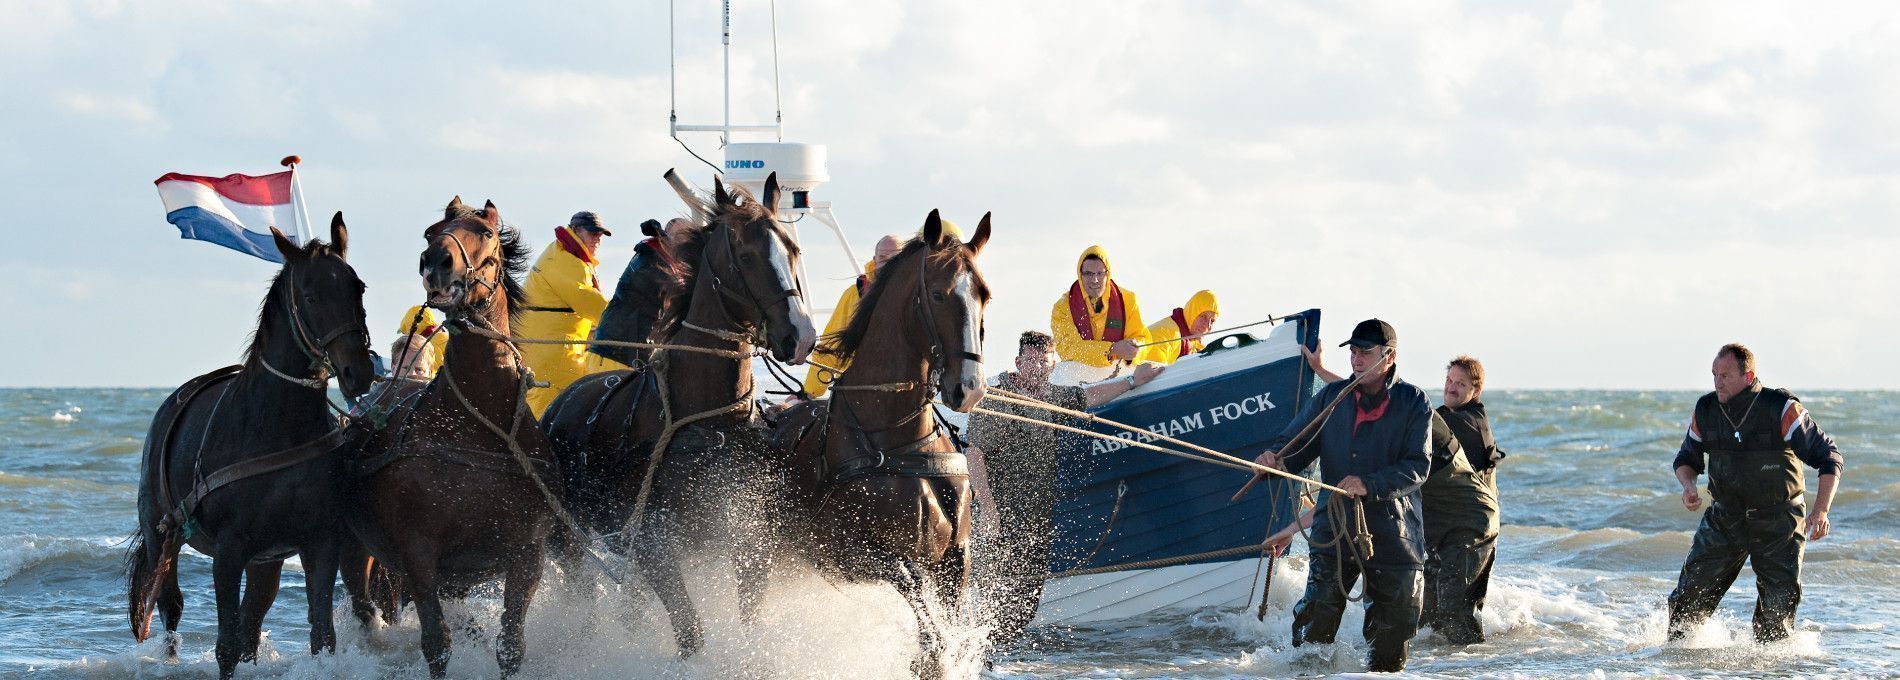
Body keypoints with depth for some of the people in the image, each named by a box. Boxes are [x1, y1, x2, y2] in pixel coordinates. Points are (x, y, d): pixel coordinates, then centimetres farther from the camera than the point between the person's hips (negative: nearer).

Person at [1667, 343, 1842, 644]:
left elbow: (1829, 455, -13)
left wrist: (1821, 511, -24)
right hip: (1725, 518, 3)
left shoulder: (1781, 410, -17)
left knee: (1778, 605, -5)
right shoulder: (1705, 411, -4)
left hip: (1778, 524, -3)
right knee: (1691, 593, -3)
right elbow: (1687, 458, 13)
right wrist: (1688, 484, -11)